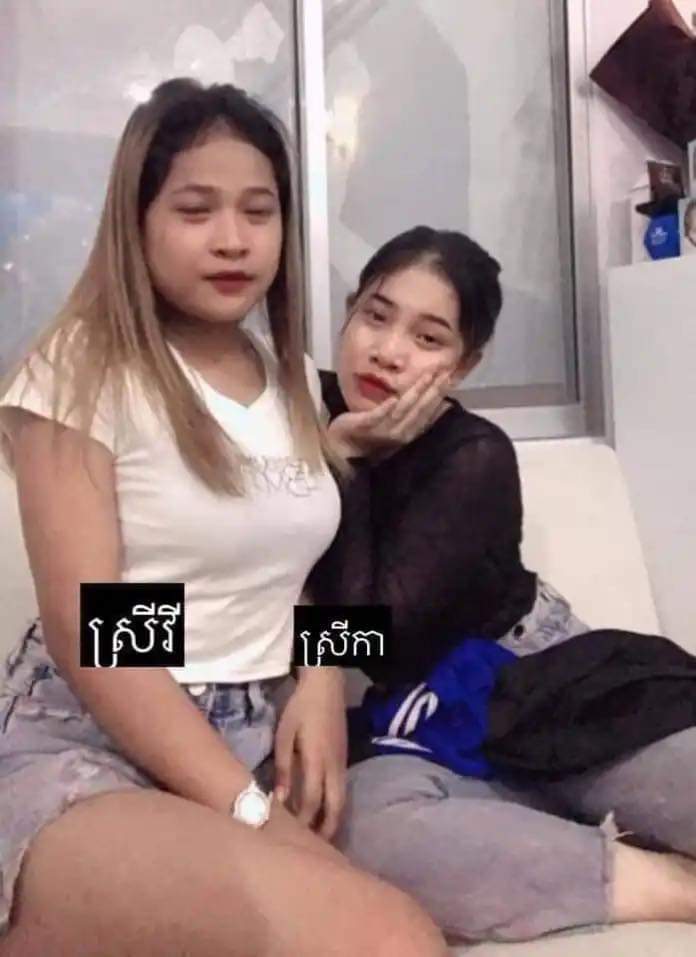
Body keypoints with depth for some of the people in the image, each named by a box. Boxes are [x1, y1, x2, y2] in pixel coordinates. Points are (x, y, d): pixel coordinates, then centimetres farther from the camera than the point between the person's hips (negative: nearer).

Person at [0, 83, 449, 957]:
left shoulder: (294, 380, 13)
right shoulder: (80, 370, -6)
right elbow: (88, 631, -13)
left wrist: (321, 681, -1)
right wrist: (249, 814, -17)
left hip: (254, 746, 6)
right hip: (87, 750, -6)